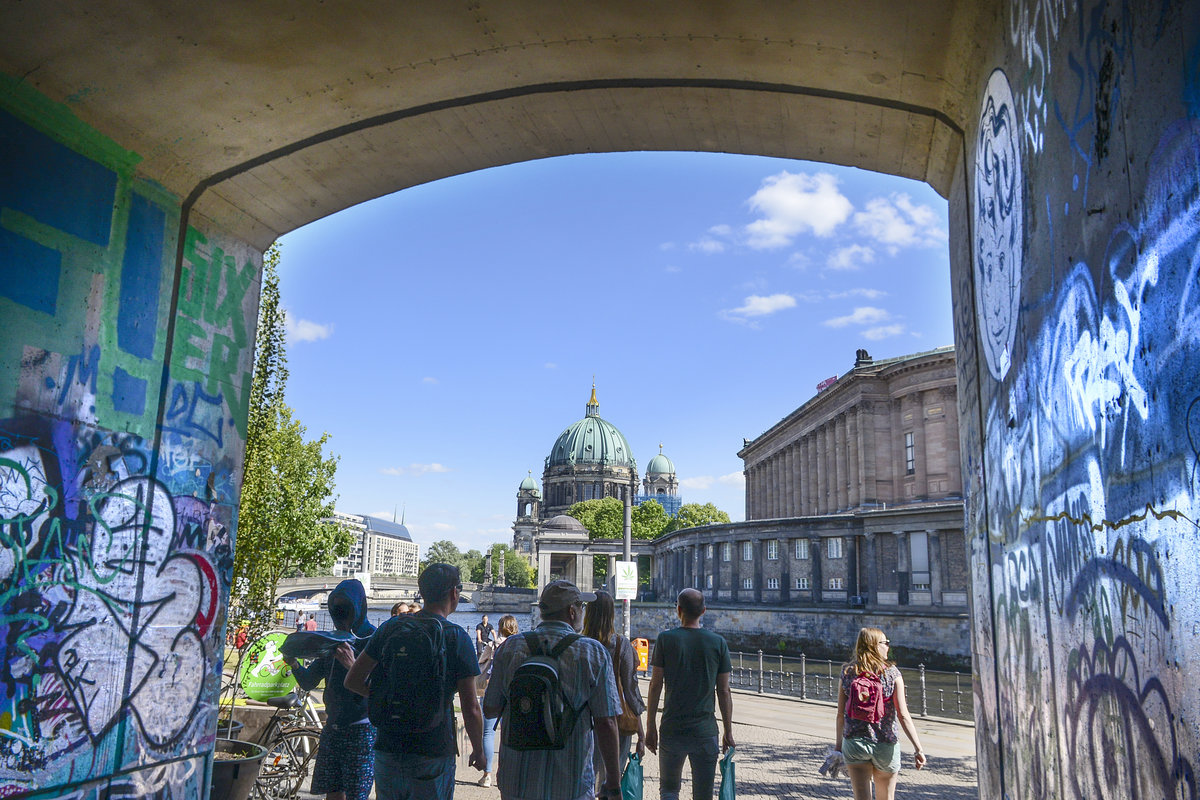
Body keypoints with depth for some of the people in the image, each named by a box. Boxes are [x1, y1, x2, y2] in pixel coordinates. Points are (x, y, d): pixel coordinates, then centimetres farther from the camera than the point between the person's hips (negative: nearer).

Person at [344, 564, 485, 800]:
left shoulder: (391, 626, 0)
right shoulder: (456, 637, -11)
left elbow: (352, 681, 5)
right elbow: (470, 709, -12)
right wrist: (479, 752, 3)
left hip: (386, 749, 4)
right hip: (432, 756, -4)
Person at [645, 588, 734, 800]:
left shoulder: (666, 639, -4)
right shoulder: (718, 643, 0)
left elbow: (655, 685, -3)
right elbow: (724, 691, 2)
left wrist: (650, 726, 5)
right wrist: (728, 731, 10)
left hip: (672, 728, -1)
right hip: (705, 731, 1)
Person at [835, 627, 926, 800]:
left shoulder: (848, 673, -1)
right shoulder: (892, 674, -6)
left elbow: (840, 714, 2)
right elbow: (903, 716, -13)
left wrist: (839, 743, 13)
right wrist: (918, 749, -11)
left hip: (854, 742, 1)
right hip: (886, 746, 0)